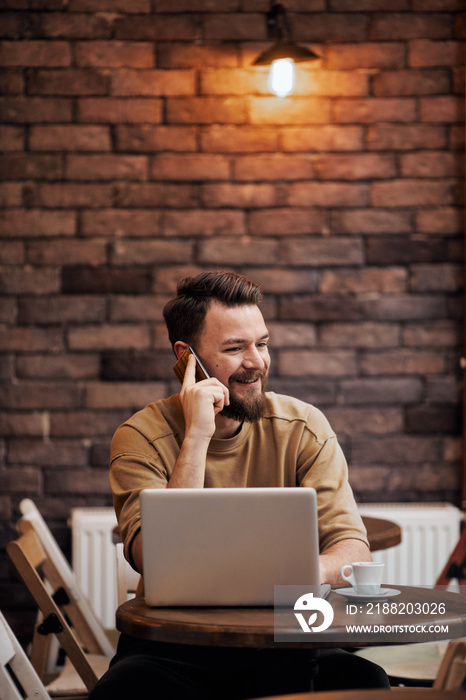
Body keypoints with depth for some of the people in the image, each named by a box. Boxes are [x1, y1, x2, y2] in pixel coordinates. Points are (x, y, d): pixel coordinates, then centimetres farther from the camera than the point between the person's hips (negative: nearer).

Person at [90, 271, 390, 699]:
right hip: (173, 649, -1)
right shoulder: (142, 438, -5)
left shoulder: (302, 427, 0)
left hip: (282, 643, 2)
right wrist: (196, 438, -23)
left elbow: (353, 549, -7)